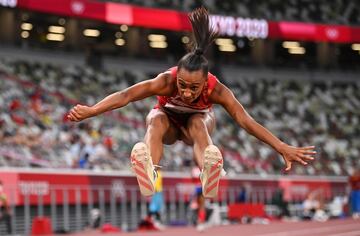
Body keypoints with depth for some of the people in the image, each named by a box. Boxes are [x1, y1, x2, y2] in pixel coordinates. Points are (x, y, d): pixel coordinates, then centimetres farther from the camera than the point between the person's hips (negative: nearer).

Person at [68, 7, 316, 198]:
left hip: (197, 120, 0)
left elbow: (246, 121, -39)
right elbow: (125, 96, -44)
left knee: (198, 123, -36)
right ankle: (148, 184, -64)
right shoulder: (166, 81, -36)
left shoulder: (216, 89, -35)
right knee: (157, 120, -36)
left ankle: (210, 179, -66)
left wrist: (284, 149, -45)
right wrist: (90, 111, -58)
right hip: (169, 121, 0)